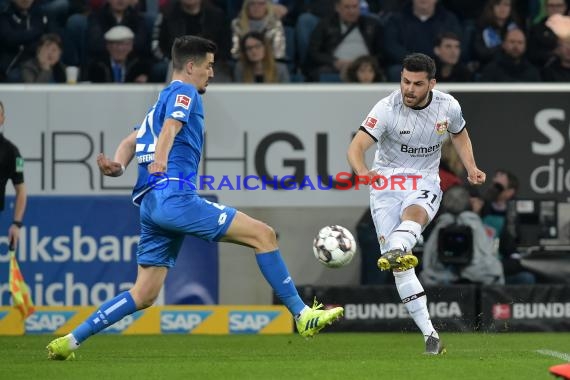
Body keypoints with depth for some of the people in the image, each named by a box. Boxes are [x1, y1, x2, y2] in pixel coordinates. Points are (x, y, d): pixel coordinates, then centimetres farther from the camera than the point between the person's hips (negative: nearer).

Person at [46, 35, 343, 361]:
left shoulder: (162, 101, 28)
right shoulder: (184, 93, 0)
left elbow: (131, 142, 21)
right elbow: (171, 128, -21)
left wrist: (118, 166, -1)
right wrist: (160, 160, -40)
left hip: (151, 203, 10)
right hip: (175, 196, -10)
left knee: (144, 296, 8)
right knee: (264, 235, -8)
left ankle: (70, 341, 3)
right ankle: (302, 315, -9)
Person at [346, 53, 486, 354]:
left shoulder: (448, 106, -4)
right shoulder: (387, 108, -15)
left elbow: (459, 134, 19)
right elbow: (356, 147, -25)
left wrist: (471, 168, 5)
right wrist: (363, 171, -46)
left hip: (425, 183, 1)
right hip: (387, 183, -1)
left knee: (414, 214, -37)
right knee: (401, 265, -14)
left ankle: (394, 251, -68)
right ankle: (429, 335, -12)